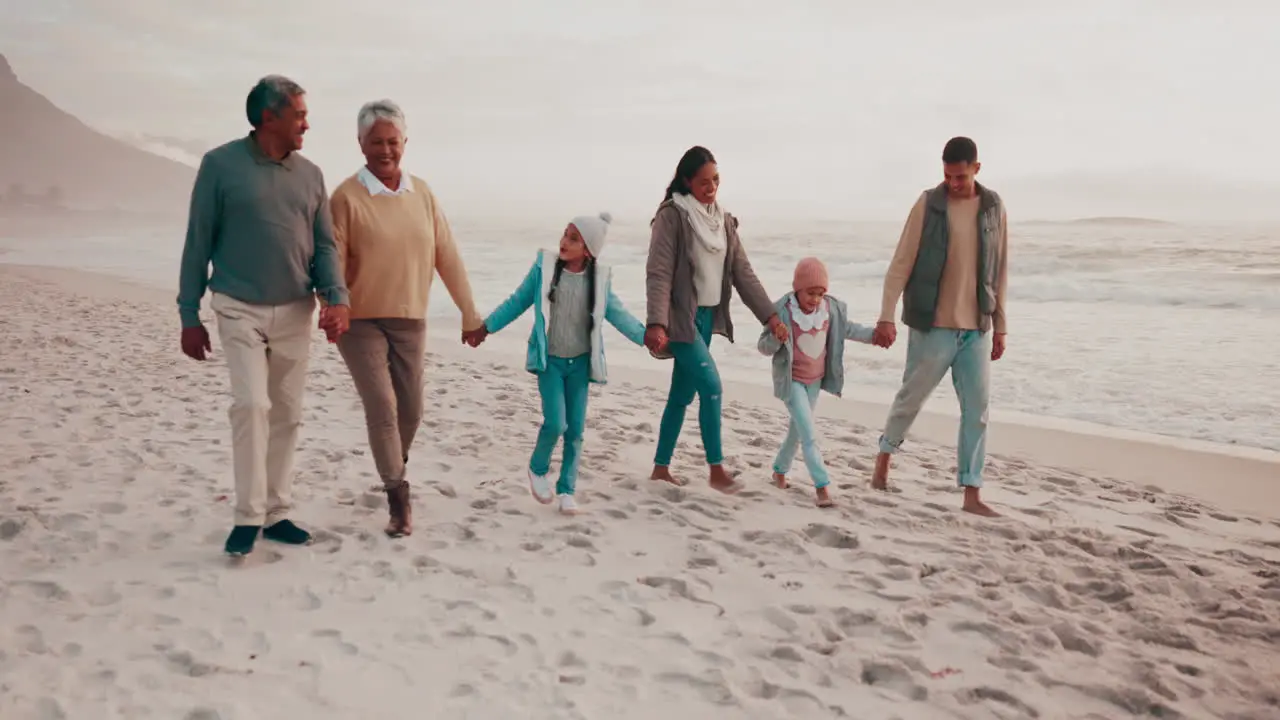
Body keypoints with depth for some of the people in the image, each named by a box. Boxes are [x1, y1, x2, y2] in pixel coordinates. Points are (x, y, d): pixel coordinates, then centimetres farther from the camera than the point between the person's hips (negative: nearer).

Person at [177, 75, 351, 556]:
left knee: (287, 414, 7)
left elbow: (324, 245, 6)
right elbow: (198, 243, -2)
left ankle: (276, 512, 19)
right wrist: (189, 315, -3)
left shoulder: (310, 174, 6)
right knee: (251, 404, -16)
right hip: (239, 309, -4)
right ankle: (249, 515, -2)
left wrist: (336, 297, -12)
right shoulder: (221, 165, -5)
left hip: (295, 312, 4)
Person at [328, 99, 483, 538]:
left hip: (409, 321, 4)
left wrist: (469, 311, 8)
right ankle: (398, 497, 3)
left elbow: (447, 256, 6)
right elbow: (333, 260, -13)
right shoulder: (347, 196, -9)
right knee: (381, 407, -10)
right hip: (360, 321, -4)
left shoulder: (422, 193, 4)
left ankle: (394, 473, 39)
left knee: (410, 411, 11)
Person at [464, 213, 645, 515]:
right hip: (550, 360, -2)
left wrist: (646, 336, -10)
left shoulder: (599, 277, -5)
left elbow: (617, 313, 1)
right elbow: (517, 302, 1)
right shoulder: (545, 266, -8)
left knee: (576, 430, 4)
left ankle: (566, 490, 20)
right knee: (556, 423, -12)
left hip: (580, 362, 2)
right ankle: (538, 469, 18)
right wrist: (485, 327, 3)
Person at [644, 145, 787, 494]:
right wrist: (656, 324, -28)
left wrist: (769, 315, 4)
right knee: (711, 385, -14)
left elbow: (742, 272, 10)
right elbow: (658, 273, -17)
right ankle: (716, 470, -3)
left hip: (708, 316, 7)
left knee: (683, 392, 11)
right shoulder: (671, 216, -11)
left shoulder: (723, 219, 10)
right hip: (681, 317, -7)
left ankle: (661, 466, 23)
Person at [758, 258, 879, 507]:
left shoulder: (832, 308, -8)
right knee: (809, 433, -11)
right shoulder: (783, 311, -22)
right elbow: (764, 348, -16)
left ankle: (779, 470, 39)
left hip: (815, 380, 6)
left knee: (798, 429, 19)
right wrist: (776, 338, -37)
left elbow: (847, 329, 11)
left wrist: (874, 334, 4)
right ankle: (822, 486, -8)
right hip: (791, 381, -6)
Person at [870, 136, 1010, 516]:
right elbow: (901, 263, -7)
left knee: (977, 409, 2)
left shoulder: (994, 208, 4)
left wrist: (999, 326, 10)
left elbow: (1000, 272, 10)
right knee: (911, 397, 8)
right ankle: (884, 455, 33)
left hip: (977, 329, 3)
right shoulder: (928, 204, -5)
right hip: (932, 326, -3)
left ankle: (972, 492, 9)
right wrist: (887, 317, -13)